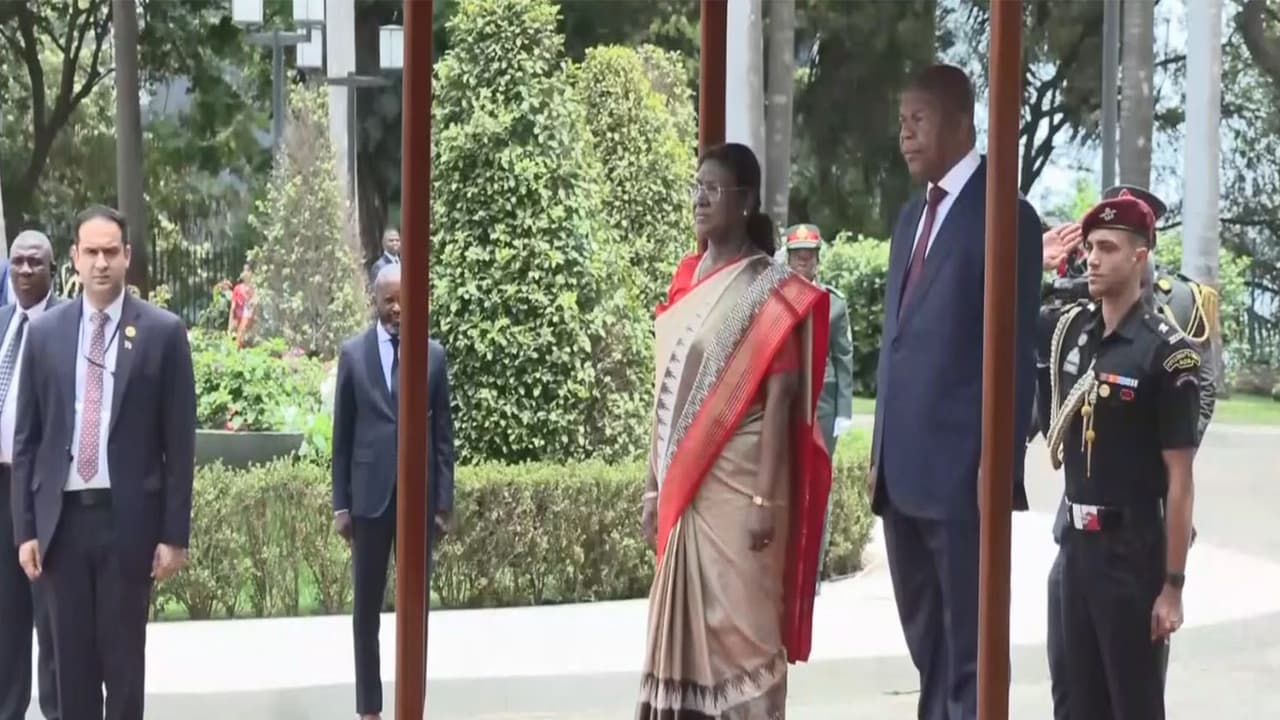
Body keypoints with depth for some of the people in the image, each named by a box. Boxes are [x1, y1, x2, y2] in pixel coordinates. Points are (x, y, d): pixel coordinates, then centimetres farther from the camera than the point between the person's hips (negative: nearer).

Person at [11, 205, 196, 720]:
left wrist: (174, 533, -5)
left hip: (129, 517, -2)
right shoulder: (44, 332, 5)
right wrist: (25, 527, 3)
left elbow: (179, 441, -2)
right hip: (62, 516, 2)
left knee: (124, 658, 5)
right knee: (72, 658, 8)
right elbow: (26, 439, 8)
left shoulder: (163, 332, -2)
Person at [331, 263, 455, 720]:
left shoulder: (434, 355, 3)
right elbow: (342, 434, 3)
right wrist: (341, 502, 0)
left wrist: (444, 501, 0)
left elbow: (442, 432, 4)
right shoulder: (353, 353, 1)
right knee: (367, 606, 7)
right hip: (370, 496, 0)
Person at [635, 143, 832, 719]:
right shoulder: (687, 283, 12)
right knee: (683, 625, 7)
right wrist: (655, 484, 11)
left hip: (737, 484, -6)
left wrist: (766, 499, -18)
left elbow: (779, 398, -12)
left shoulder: (770, 291, -7)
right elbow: (667, 391, 14)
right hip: (685, 486, 6)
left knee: (740, 625, -3)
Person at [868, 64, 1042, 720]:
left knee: (968, 654, -2)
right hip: (903, 469, 8)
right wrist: (881, 452, 15)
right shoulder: (912, 216, 18)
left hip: (961, 470, -8)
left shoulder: (1004, 215, -6)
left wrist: (1002, 466, -14)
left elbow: (1014, 350, -10)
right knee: (927, 648, 15)